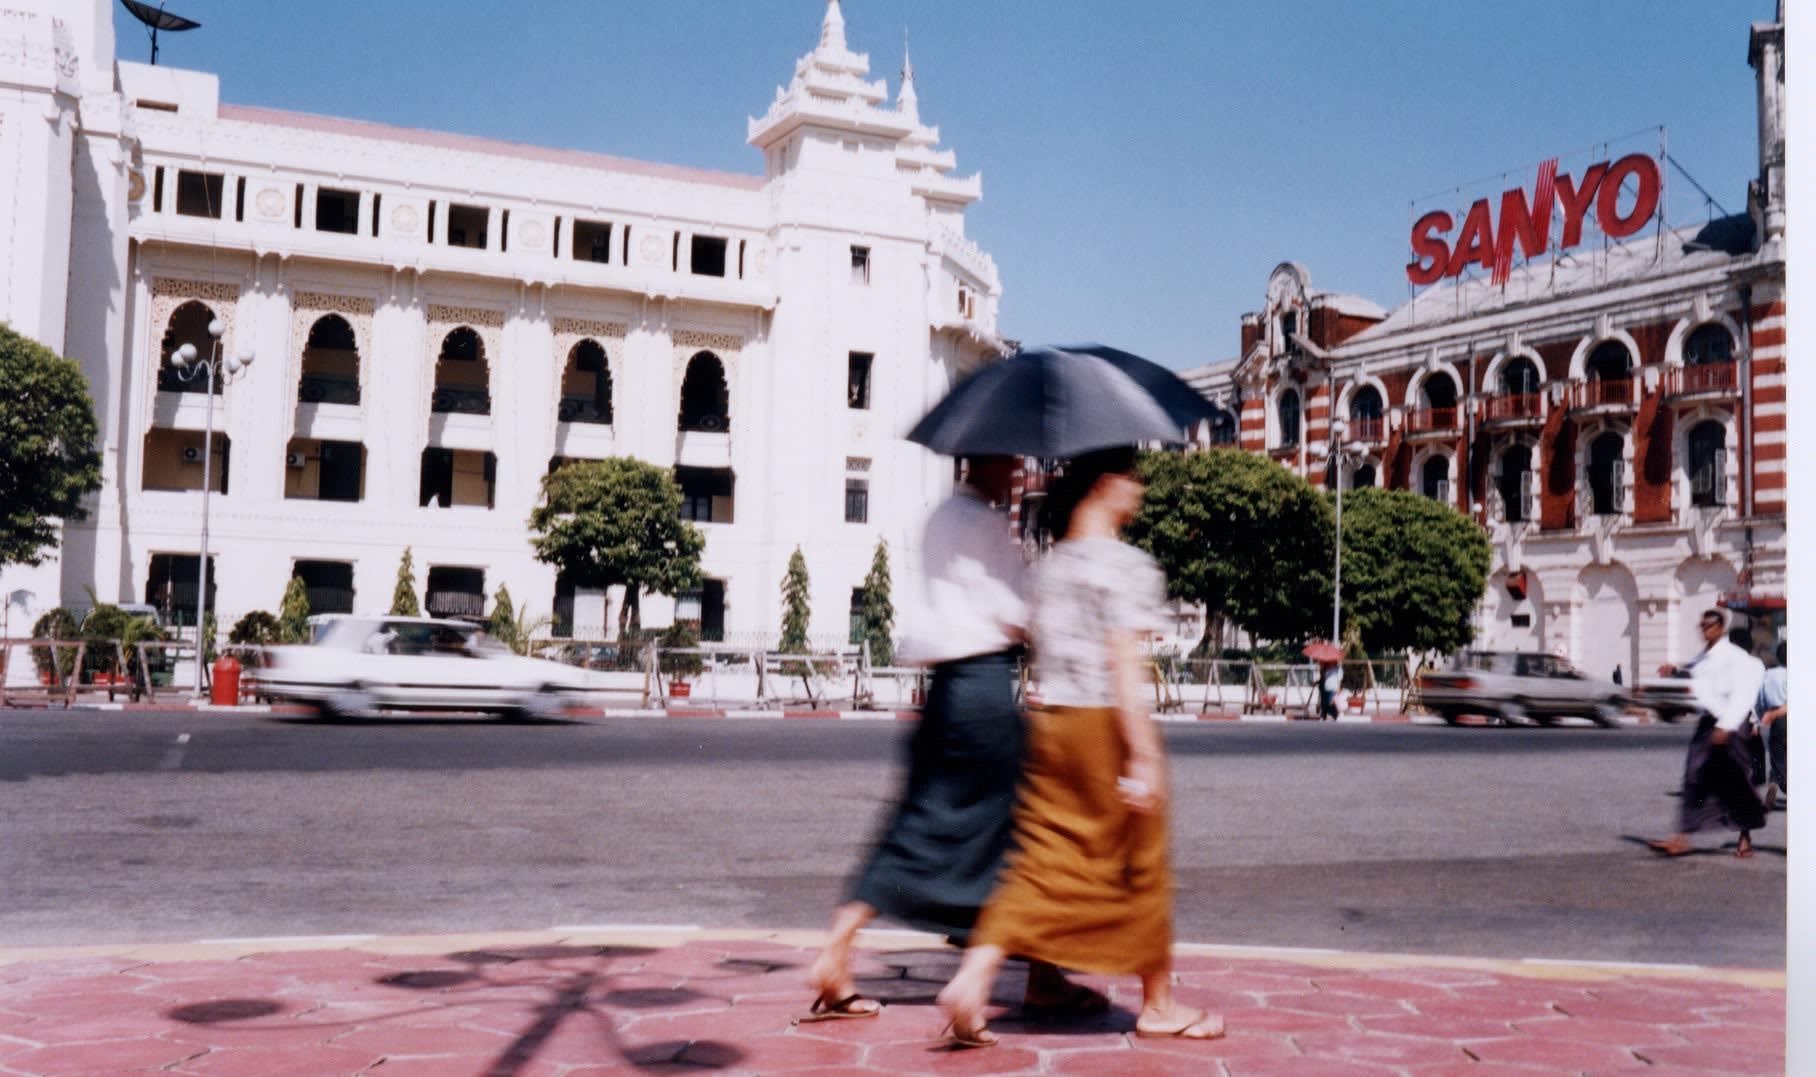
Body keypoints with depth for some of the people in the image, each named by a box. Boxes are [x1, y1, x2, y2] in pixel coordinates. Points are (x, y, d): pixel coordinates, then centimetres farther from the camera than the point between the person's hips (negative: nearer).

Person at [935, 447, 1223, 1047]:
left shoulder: (1051, 565, 12)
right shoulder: (1126, 564, -12)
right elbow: (1122, 664, -18)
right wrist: (1144, 755, -18)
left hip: (1050, 724, 7)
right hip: (1106, 726, -7)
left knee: (1042, 864, 7)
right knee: (1141, 867, 9)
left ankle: (971, 981, -8)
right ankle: (1158, 1004, 23)